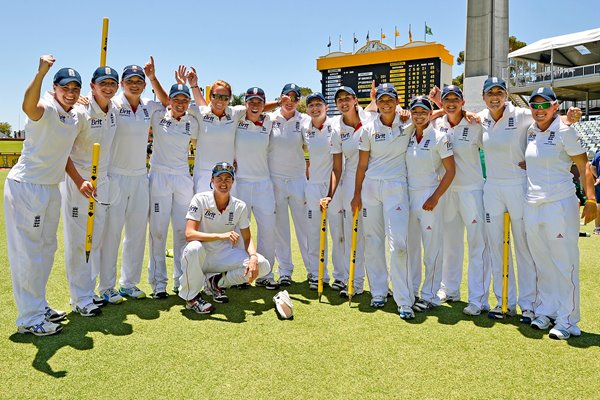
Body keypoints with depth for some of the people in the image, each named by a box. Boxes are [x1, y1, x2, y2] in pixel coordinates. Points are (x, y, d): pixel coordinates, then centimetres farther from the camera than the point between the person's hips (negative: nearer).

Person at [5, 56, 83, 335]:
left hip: (51, 189, 9)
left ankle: (38, 306, 32)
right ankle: (29, 319, 7)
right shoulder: (45, 109, -16)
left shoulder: (76, 118, 9)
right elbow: (28, 106, -42)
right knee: (27, 253, -2)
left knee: (46, 249, 17)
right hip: (25, 188, -9)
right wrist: (41, 71, -53)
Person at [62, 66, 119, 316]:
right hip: (76, 180, -7)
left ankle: (91, 290, 25)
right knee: (78, 241, -3)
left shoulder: (114, 110, 5)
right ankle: (80, 299, 6)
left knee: (97, 239, 13)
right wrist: (80, 181, -26)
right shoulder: (80, 112, -14)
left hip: (102, 181, 7)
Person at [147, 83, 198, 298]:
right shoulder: (157, 116, 1)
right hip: (159, 177, -2)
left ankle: (181, 280, 18)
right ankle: (158, 282, 7)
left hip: (183, 178, 2)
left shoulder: (192, 123, 6)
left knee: (183, 230, 6)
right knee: (158, 230, -2)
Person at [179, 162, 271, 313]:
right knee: (193, 248, -39)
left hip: (226, 255, 3)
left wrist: (253, 257, -22)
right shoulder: (200, 200, -13)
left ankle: (217, 281, 5)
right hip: (203, 256, -3)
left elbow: (247, 238, 0)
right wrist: (220, 236, -37)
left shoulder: (240, 206, -3)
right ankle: (191, 296, -12)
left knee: (263, 265, -17)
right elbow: (189, 234, -24)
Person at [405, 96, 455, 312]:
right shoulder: (407, 136, 7)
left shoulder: (439, 137, -6)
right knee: (410, 246, 10)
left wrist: (435, 198, -14)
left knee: (432, 248, 0)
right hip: (408, 195, 5)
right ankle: (411, 291, 22)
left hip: (430, 195, -5)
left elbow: (450, 171, -8)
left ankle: (429, 296, 11)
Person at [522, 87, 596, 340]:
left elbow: (584, 165, -8)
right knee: (542, 265, 13)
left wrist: (591, 199, -15)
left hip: (560, 205, -6)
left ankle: (567, 321, 6)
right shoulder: (530, 131, 11)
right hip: (532, 205, 6)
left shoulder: (564, 131, -6)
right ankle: (545, 312, 24)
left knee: (564, 264, -2)